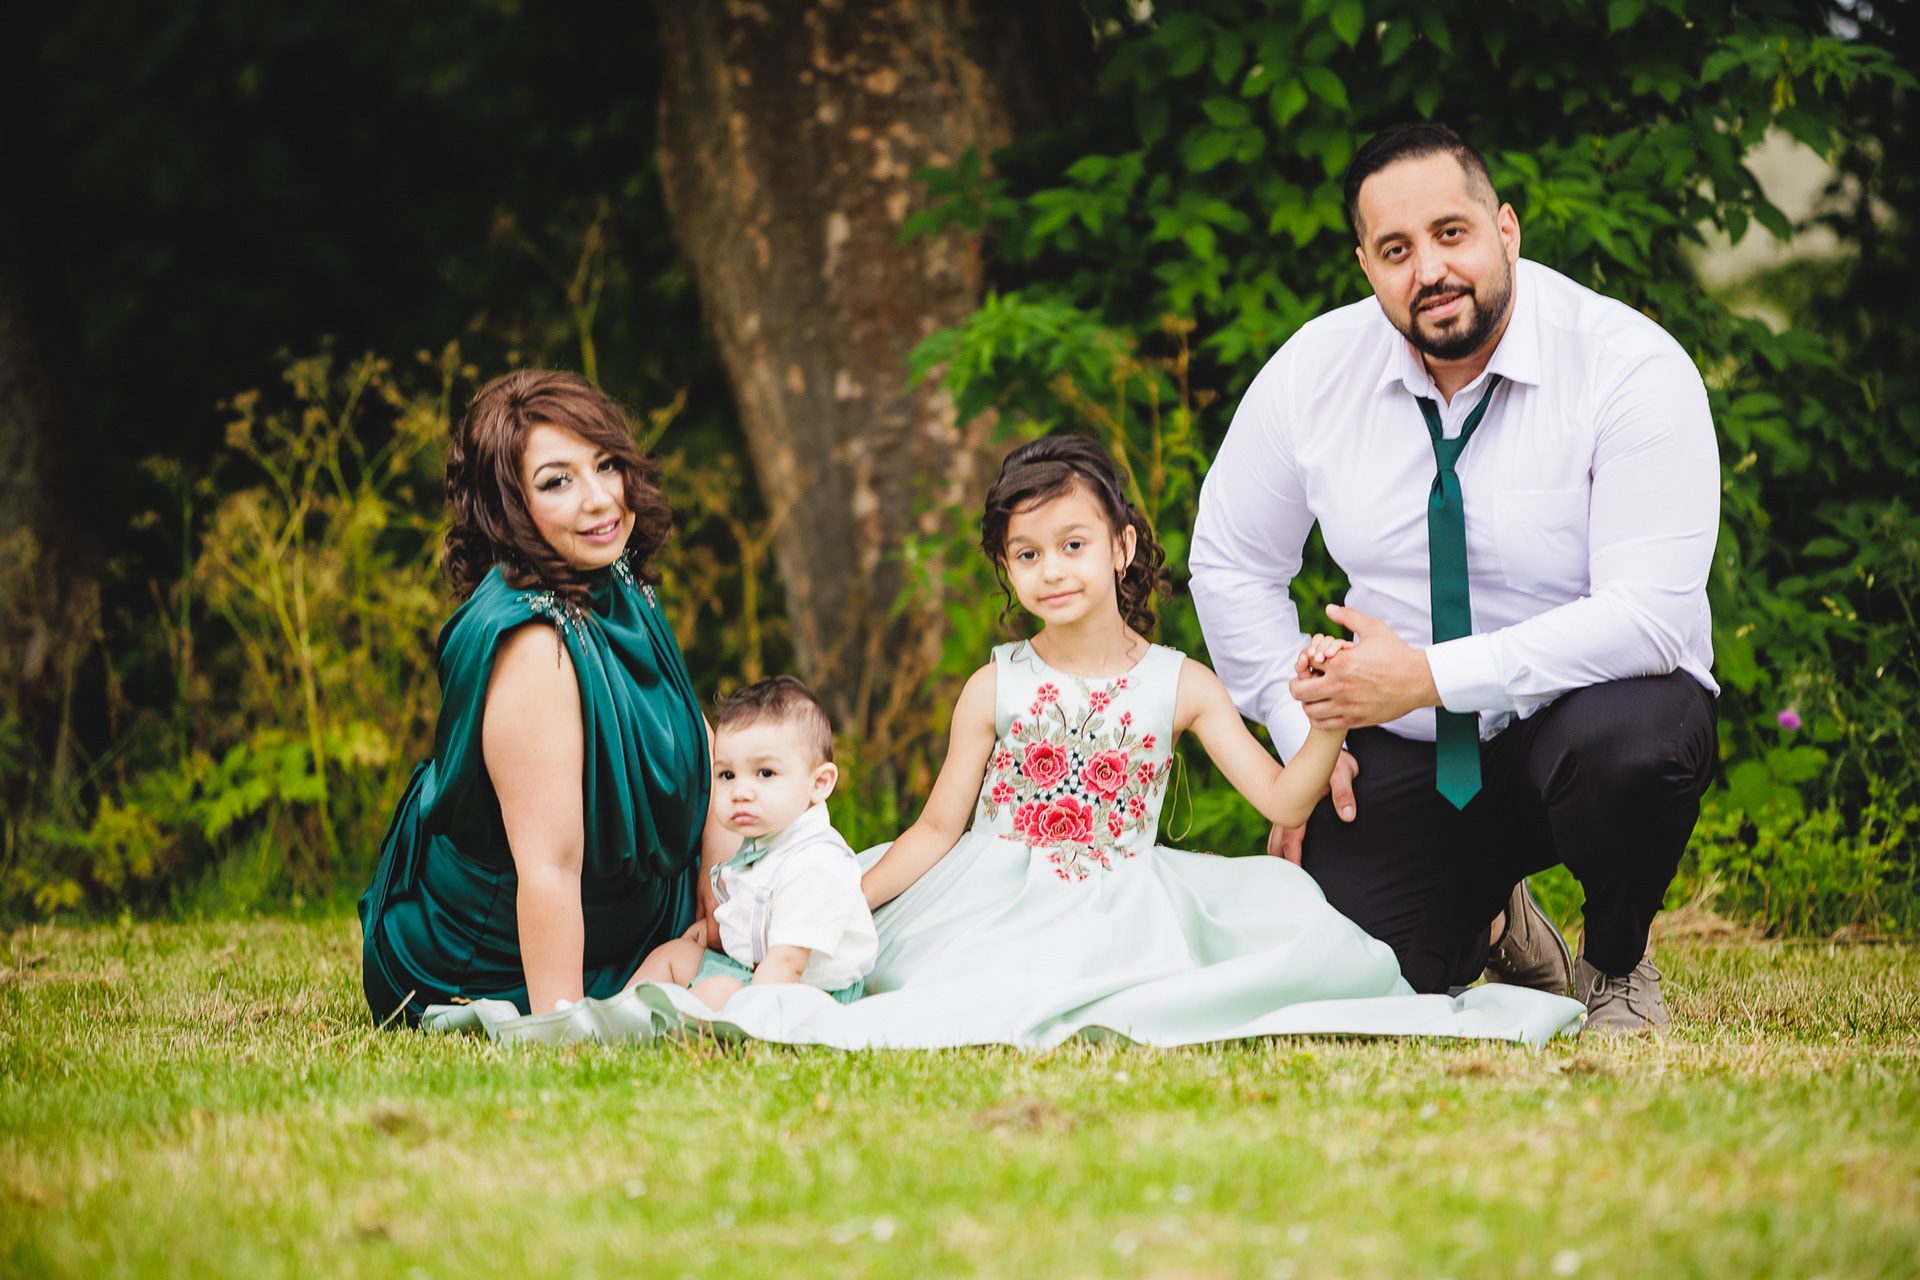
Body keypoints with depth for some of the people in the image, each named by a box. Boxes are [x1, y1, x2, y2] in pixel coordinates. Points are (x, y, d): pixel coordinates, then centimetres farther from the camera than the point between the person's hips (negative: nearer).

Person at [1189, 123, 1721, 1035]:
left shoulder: (1631, 368, -19)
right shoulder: (1313, 372, -5)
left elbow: (1650, 615, -26)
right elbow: (1231, 566, 10)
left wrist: (1432, 676, -30)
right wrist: (1301, 733, -1)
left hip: (1584, 717, -3)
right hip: (1406, 753, 4)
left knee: (1628, 748, -39)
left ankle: (1619, 966, -4)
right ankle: (1491, 924, 22)